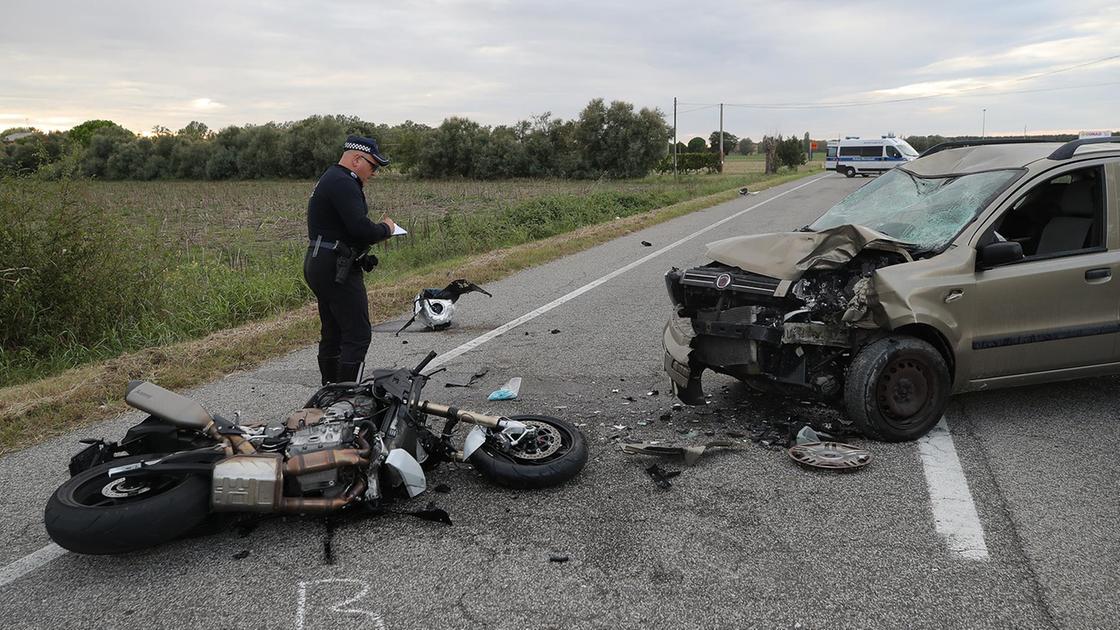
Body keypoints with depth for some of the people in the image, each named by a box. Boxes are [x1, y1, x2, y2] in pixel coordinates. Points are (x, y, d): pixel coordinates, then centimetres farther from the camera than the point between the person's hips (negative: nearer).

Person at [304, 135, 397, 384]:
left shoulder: (329, 179, 20)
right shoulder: (343, 183, -16)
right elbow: (361, 228, -26)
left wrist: (376, 231, 8)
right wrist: (385, 228, -7)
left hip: (319, 265, 11)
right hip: (336, 269, -11)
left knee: (332, 334, 16)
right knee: (358, 335, -9)